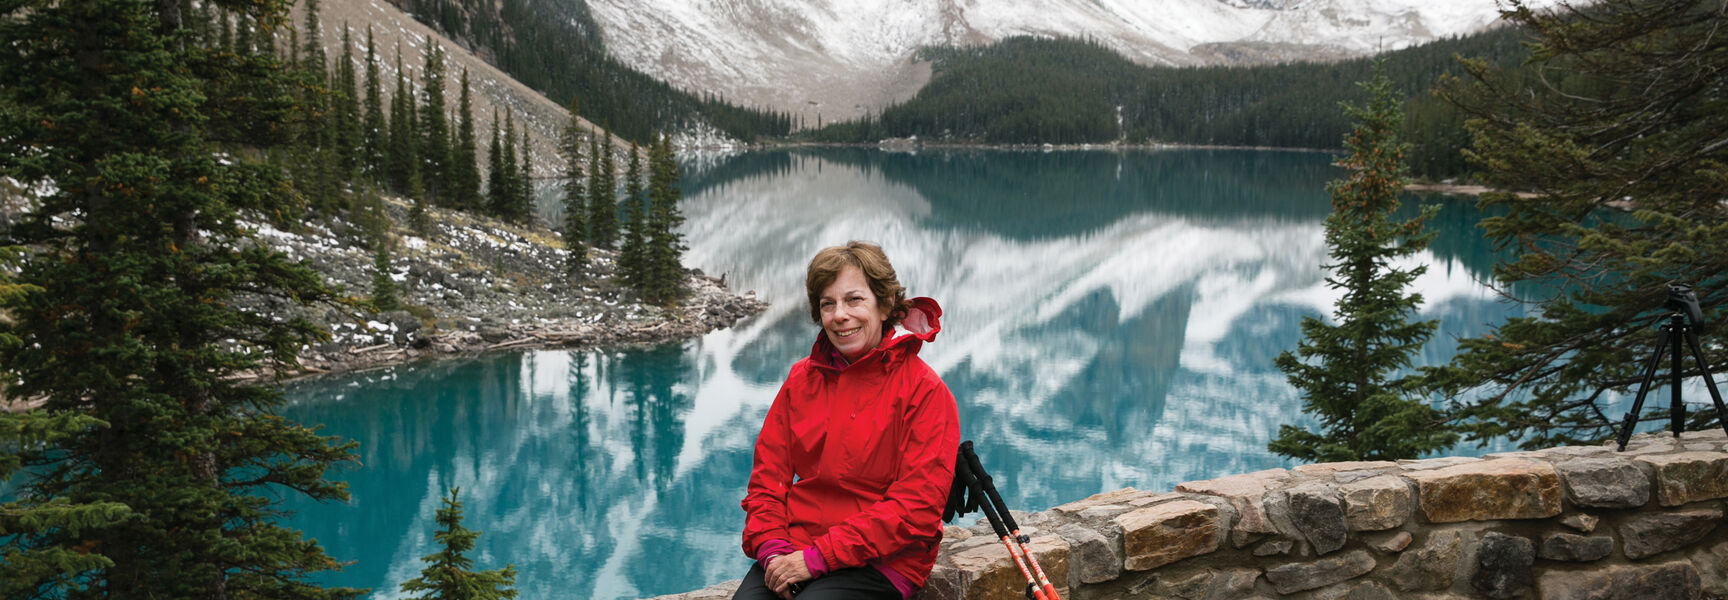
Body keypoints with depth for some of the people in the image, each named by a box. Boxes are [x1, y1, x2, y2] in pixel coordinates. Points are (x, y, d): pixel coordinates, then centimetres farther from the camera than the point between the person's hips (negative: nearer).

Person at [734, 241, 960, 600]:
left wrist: (818, 558, -17)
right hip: (793, 549, 4)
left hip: (882, 561, -4)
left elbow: (916, 509, -12)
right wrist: (772, 549, -8)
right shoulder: (802, 378, 10)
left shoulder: (923, 389, -6)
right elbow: (767, 475, 11)